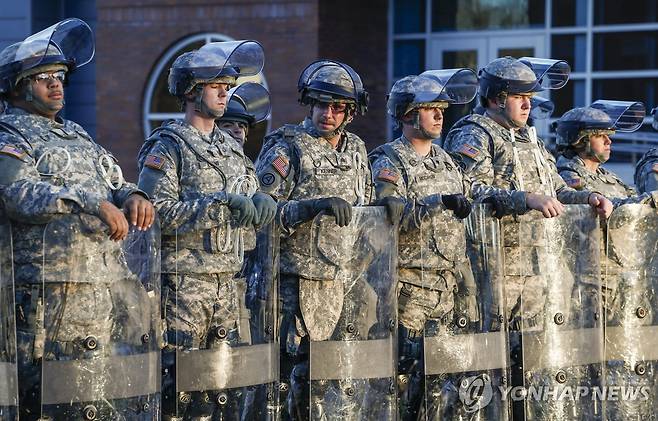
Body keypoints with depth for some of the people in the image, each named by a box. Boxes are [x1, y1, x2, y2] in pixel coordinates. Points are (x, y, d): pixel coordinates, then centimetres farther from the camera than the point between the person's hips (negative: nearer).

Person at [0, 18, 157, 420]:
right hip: (56, 295, -7)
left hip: (117, 293, 8)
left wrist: (134, 197, -3)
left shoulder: (77, 135, 25)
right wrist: (92, 203, -24)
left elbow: (117, 183, 22)